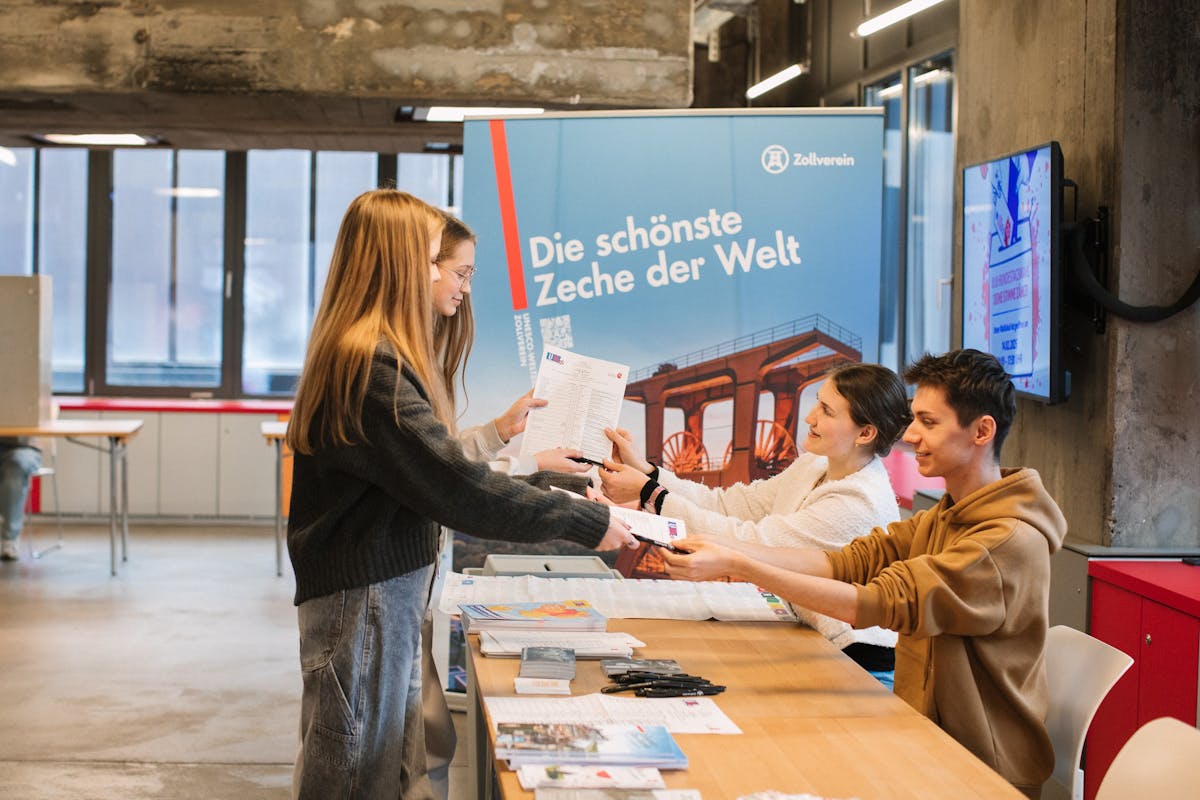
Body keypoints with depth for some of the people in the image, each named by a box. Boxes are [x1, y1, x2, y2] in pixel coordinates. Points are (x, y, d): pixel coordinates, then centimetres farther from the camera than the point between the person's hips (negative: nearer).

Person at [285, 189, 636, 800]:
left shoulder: (354, 351, 12)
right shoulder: (372, 366, -22)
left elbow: (424, 466, 18)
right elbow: (459, 488, -26)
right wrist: (586, 523, -20)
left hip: (390, 589, 10)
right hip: (362, 595, -10)